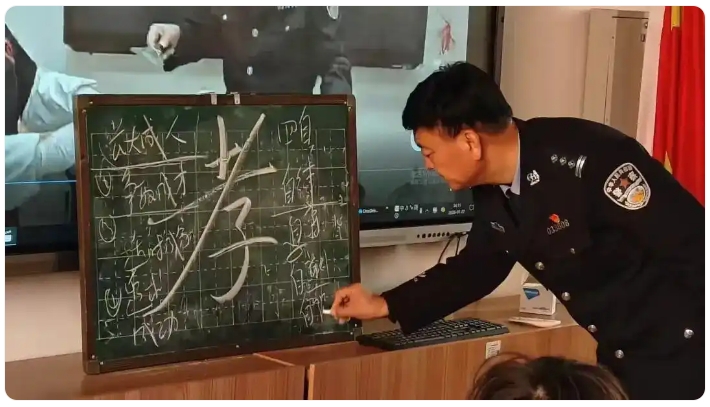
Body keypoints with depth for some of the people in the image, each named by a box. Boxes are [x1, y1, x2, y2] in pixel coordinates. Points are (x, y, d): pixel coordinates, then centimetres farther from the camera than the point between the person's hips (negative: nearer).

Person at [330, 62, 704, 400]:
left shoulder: (589, 161, -28)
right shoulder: (493, 192, -1)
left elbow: (695, 245, -25)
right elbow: (476, 267, 16)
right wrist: (385, 306, 15)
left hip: (681, 346, -8)